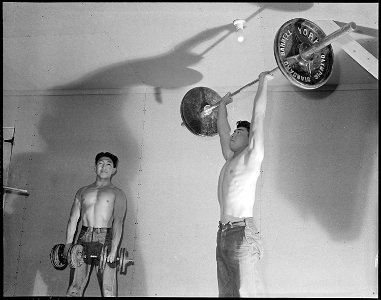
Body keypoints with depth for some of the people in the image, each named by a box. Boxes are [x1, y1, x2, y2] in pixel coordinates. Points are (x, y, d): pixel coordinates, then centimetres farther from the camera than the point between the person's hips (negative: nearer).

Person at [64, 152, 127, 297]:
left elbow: (118, 222, -6)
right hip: (84, 237, 3)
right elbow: (73, 219, 12)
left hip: (105, 238, -3)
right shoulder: (83, 191, 18)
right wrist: (68, 244, -1)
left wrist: (113, 250, -19)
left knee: (108, 291, -8)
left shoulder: (117, 193, 6)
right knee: (74, 288, 0)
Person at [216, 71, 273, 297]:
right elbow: (222, 129, 31)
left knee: (244, 293, -9)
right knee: (226, 292, 9)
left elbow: (258, 117, -3)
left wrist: (263, 82, 2)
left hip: (243, 232, -8)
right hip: (224, 233, 8)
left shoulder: (252, 157, -1)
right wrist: (223, 104, 42)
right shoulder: (230, 160, 19)